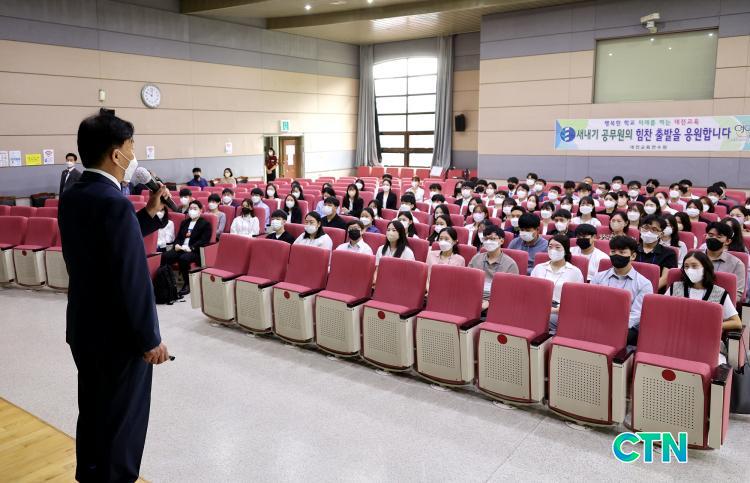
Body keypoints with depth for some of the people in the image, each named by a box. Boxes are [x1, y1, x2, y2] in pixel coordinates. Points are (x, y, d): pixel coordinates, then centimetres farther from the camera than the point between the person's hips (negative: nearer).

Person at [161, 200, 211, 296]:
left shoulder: (205, 224, 6)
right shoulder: (184, 222, 27)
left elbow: (204, 240, -7)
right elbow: (178, 236, 23)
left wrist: (191, 248, -19)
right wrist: (177, 244, -1)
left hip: (195, 251, -6)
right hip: (180, 249, 6)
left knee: (183, 258, -38)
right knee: (164, 256, -23)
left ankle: (187, 284, -23)